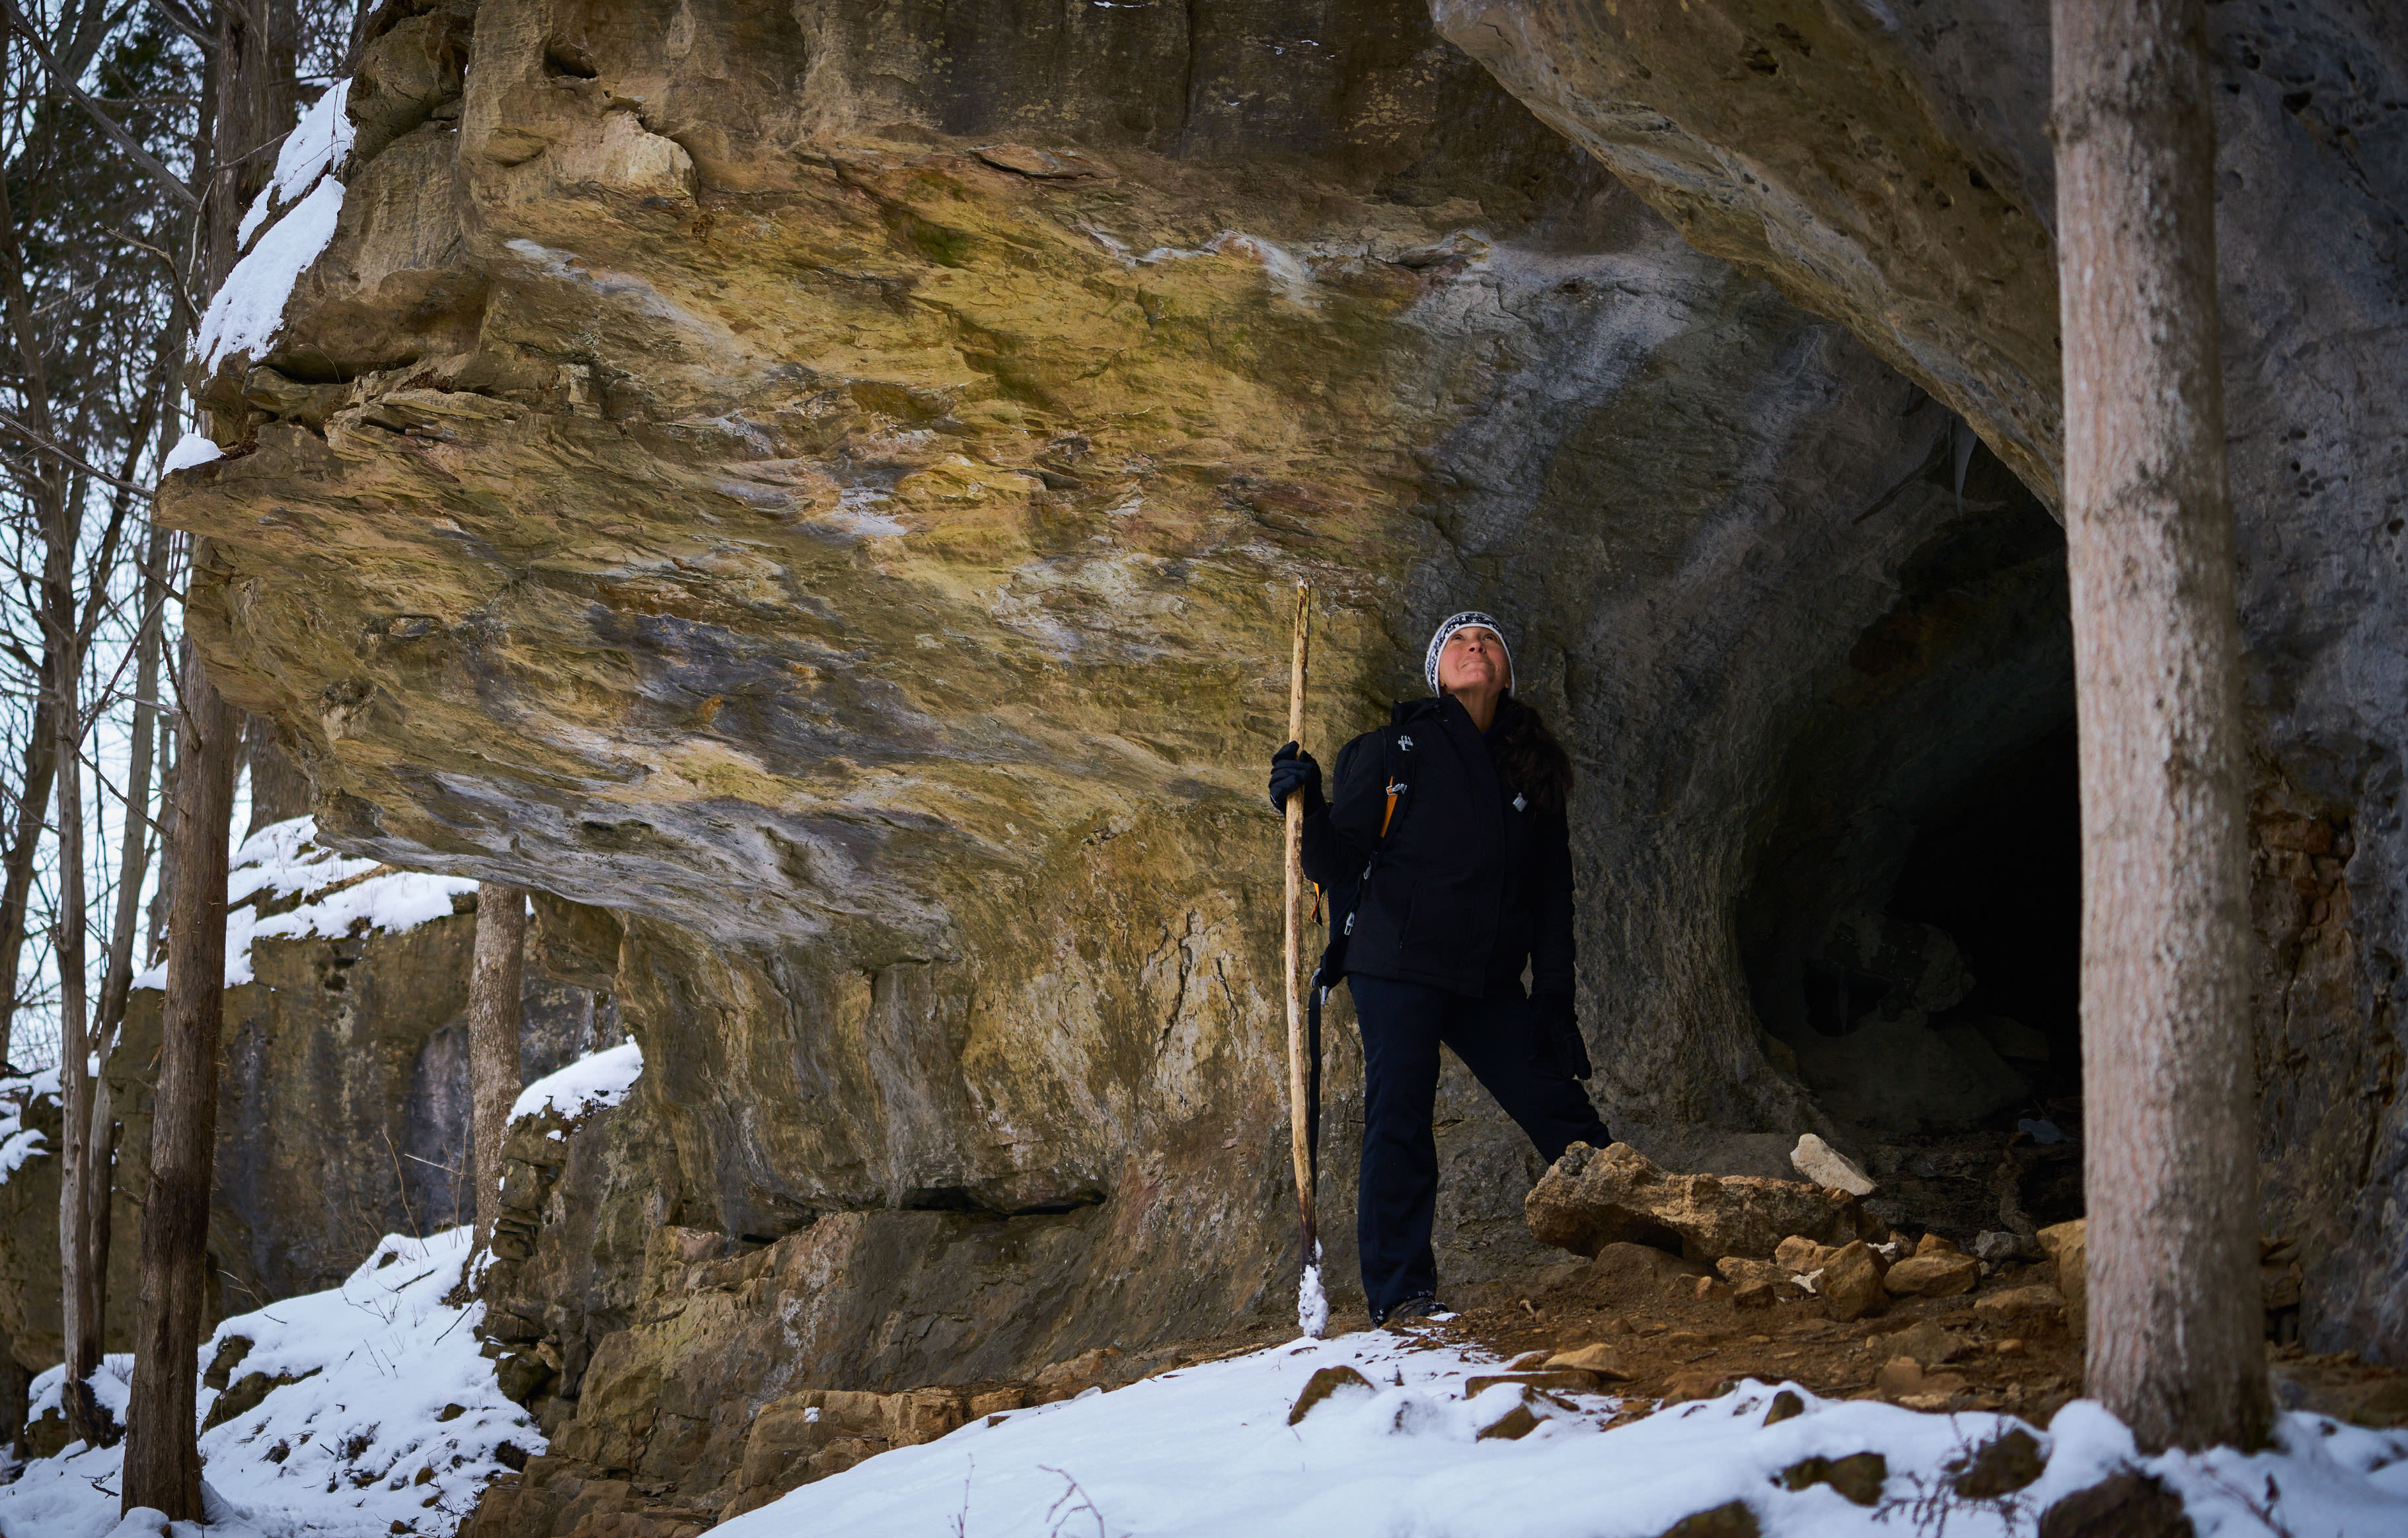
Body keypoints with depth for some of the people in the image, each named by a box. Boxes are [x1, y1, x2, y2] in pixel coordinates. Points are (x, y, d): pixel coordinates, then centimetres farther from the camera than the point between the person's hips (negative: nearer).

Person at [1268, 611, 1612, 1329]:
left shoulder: (1532, 770, 16)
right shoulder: (1393, 750, 5)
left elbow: (1553, 894, 16)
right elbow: (1338, 864, 1)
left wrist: (1555, 998, 8)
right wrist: (1309, 810, -20)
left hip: (1490, 985, 4)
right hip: (1396, 969, -3)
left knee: (1565, 1118, 0)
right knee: (1399, 1124, -9)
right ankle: (1399, 1294, -4)